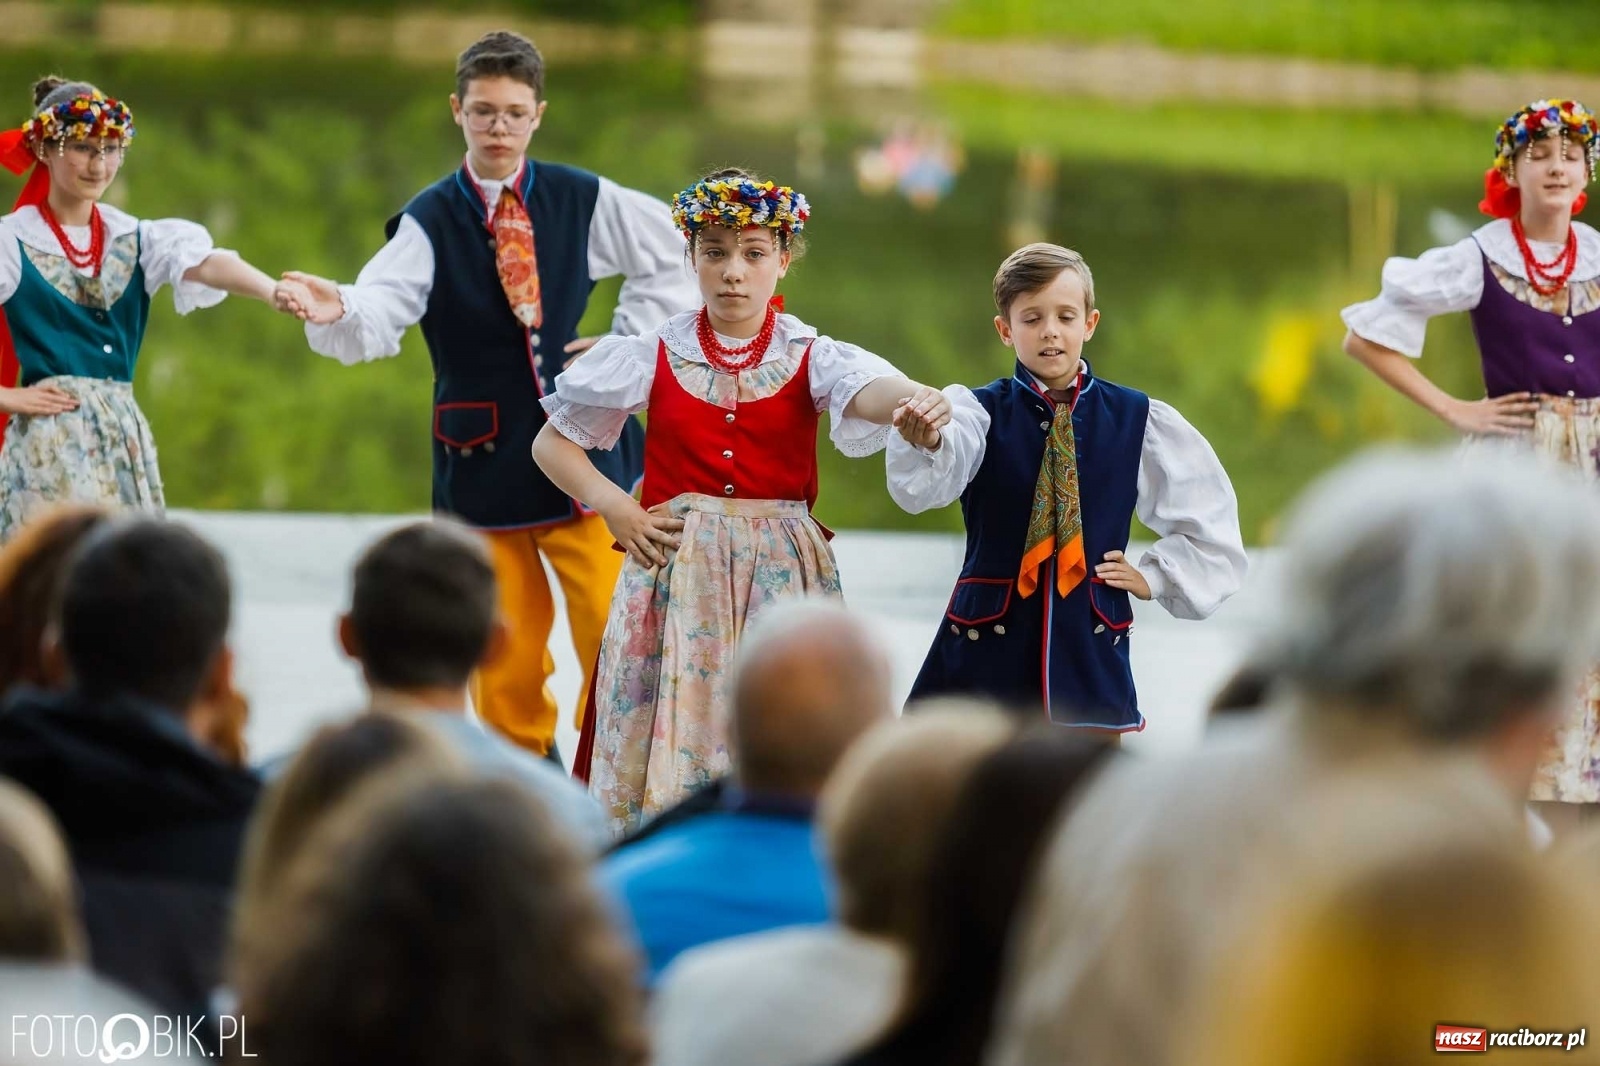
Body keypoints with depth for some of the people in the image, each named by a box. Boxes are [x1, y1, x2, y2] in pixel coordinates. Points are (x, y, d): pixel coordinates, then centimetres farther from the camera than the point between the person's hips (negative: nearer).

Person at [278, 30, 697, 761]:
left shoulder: (583, 202, 1)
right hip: (484, 458, -1)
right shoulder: (431, 221, -5)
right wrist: (335, 312, -43)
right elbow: (379, 316, -21)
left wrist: (630, 341, 4)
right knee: (505, 644, 5)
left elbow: (677, 254, 12)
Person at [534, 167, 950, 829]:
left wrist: (915, 400, -46)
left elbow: (866, 392, -23)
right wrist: (613, 506, -4)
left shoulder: (811, 359, 1)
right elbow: (552, 443, 12)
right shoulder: (652, 358, 3)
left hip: (782, 576, 0)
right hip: (673, 572, 0)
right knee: (664, 758, -2)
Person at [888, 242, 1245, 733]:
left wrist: (1153, 577, 4)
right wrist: (926, 443, -48)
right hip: (988, 642, -1)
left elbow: (1210, 522, 17)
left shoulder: (1139, 421, 4)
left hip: (1090, 644, 1)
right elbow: (929, 483, -26)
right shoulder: (981, 411, -2)